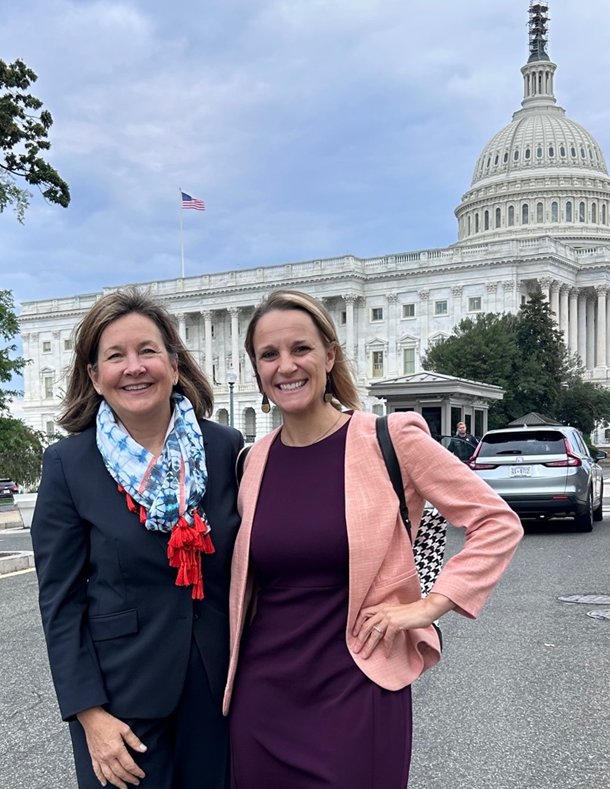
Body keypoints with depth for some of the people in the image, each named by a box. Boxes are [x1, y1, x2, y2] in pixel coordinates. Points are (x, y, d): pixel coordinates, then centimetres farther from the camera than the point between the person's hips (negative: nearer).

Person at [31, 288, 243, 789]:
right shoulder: (68, 464, -8)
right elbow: (61, 601, -6)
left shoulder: (226, 448, -4)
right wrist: (90, 713, -11)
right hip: (122, 696, -2)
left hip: (219, 687, 2)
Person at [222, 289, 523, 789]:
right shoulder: (254, 461, 2)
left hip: (356, 693, -3)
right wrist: (231, 676, 10)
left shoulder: (389, 438, -10)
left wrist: (430, 605, -11)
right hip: (262, 693, 4)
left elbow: (499, 524, -6)